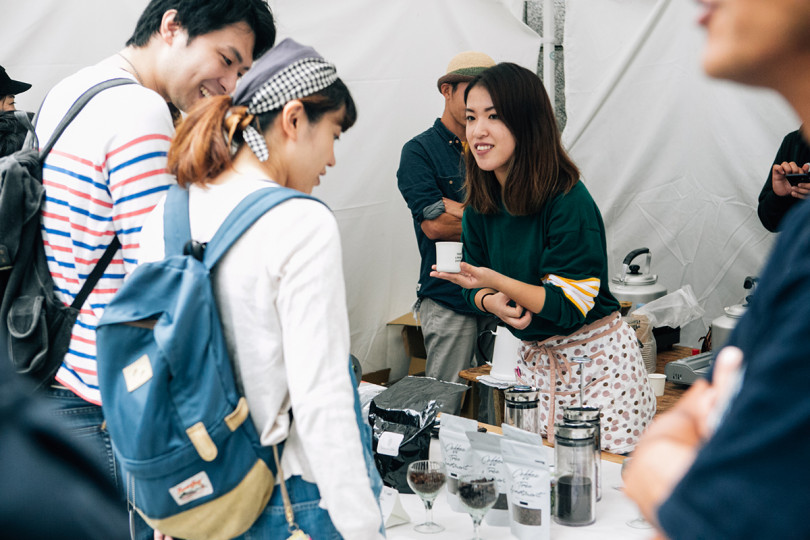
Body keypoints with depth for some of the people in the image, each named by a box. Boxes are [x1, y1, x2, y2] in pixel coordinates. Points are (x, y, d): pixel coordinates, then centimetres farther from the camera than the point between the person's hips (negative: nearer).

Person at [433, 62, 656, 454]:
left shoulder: (568, 200, -20)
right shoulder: (481, 204, 0)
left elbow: (571, 304, -21)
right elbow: (476, 288, 8)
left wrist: (497, 281, -32)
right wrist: (493, 303, -15)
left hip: (598, 358, -6)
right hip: (535, 358, 6)